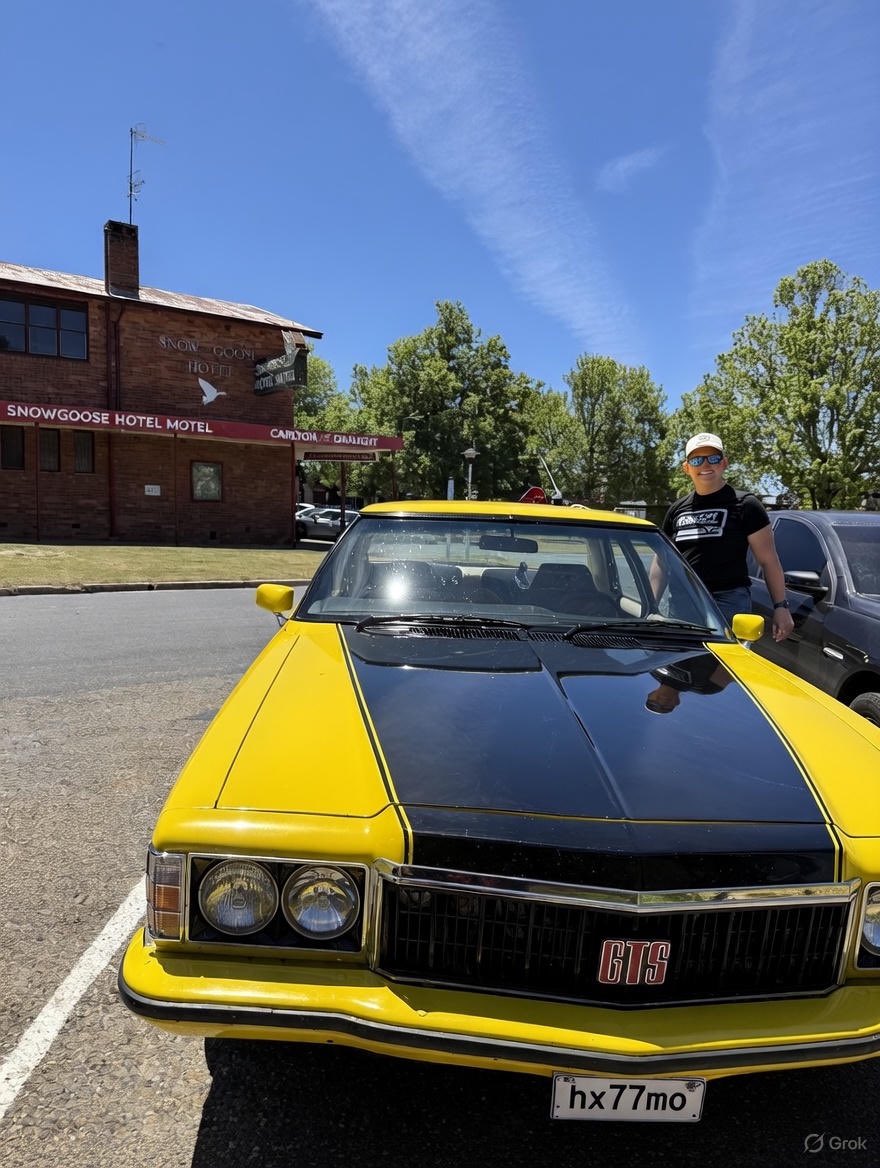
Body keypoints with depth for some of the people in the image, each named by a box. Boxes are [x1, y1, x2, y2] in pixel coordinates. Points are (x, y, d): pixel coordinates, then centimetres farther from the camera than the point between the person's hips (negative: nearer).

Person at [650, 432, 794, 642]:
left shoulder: (744, 504, 3)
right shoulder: (677, 510, 16)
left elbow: (769, 561, 1)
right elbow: (661, 562, 18)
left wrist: (781, 606, -4)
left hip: (729, 600, -5)